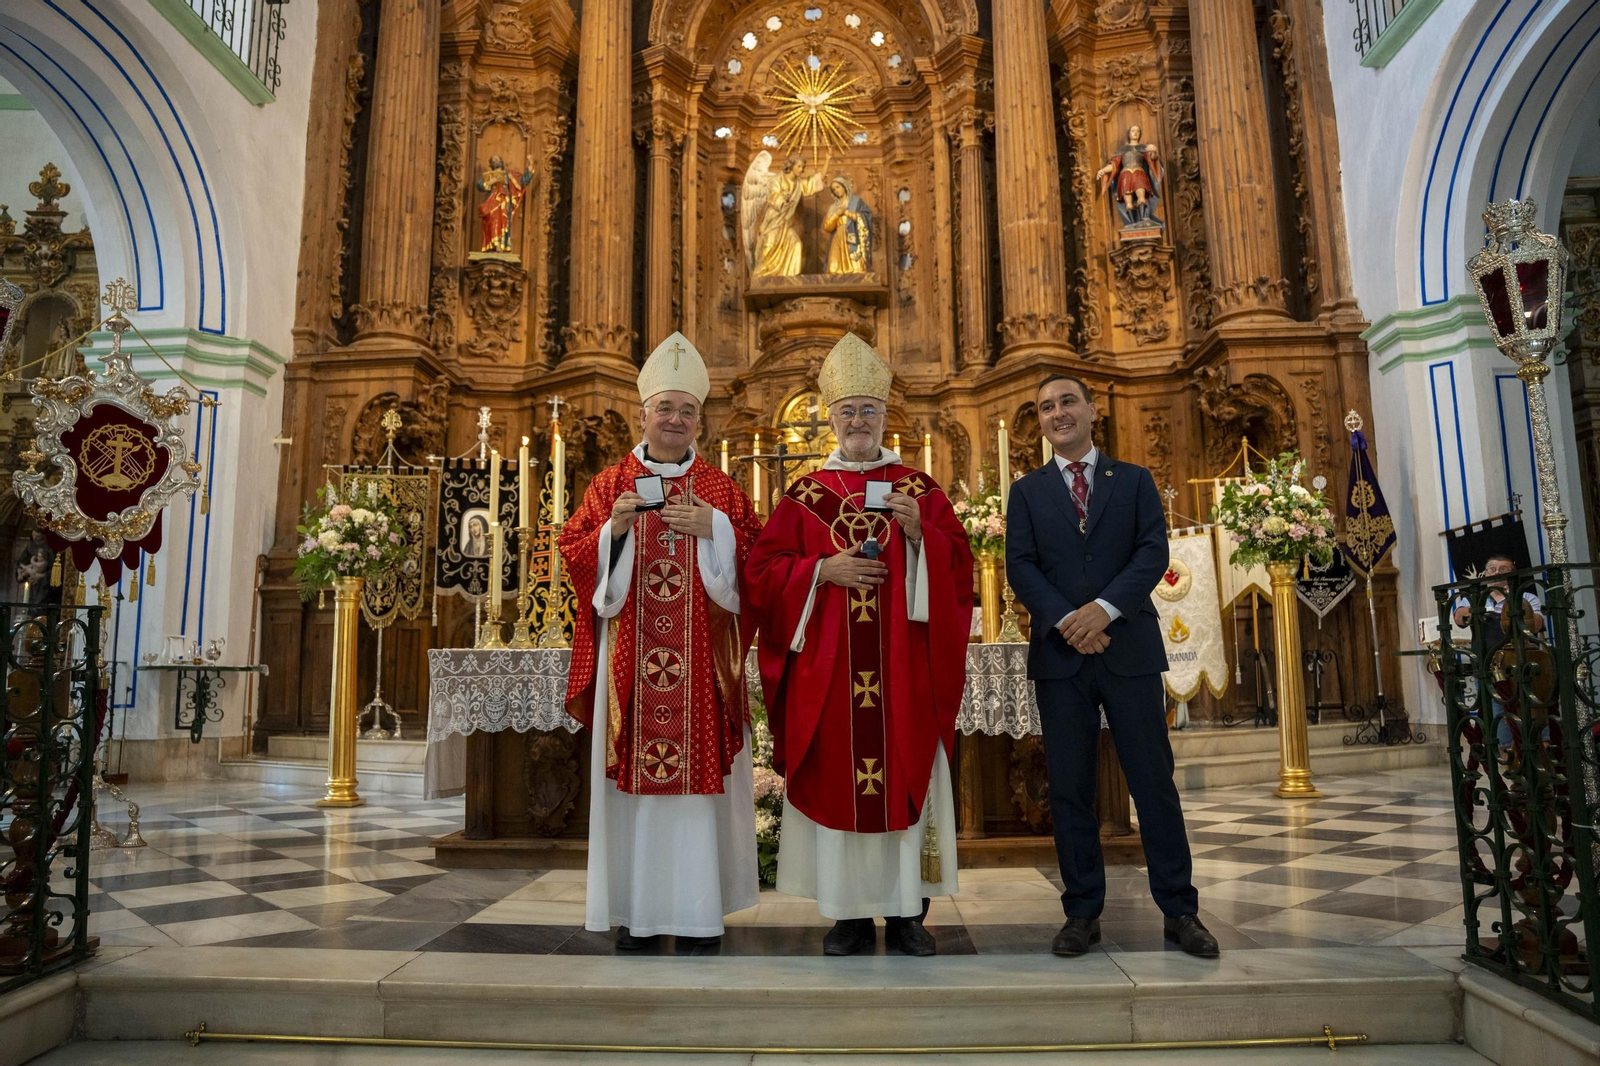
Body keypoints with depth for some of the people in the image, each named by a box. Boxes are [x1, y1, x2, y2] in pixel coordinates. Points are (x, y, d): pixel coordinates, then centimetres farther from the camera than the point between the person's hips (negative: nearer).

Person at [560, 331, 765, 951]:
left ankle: (697, 908, 11)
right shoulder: (611, 485, 9)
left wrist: (712, 528, -13)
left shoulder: (722, 490, 9)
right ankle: (636, 909, 13)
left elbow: (752, 562, 2)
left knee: (698, 774, 1)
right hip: (630, 655, 0)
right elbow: (577, 556, 3)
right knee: (632, 777, 2)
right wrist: (615, 528, -14)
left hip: (700, 659, 0)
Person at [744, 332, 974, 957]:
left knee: (906, 779, 3)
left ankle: (906, 912, 17)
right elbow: (761, 572, 2)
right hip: (828, 673, 0)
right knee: (836, 781, 3)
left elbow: (959, 566, 2)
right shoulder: (804, 496, 8)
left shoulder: (920, 490, 8)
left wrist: (919, 534, -15)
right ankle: (849, 913, 17)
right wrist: (823, 570, -12)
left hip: (903, 671, 0)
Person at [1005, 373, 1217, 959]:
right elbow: (1020, 566, 1)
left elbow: (1153, 552, -1)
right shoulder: (1027, 491, 11)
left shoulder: (1134, 480, 11)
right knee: (1068, 788, 4)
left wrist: (1104, 608, -16)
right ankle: (1082, 912, 14)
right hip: (1059, 652, 1)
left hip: (1129, 648, 0)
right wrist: (1066, 620, -14)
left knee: (1154, 780, 3)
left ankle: (1179, 911, 14)